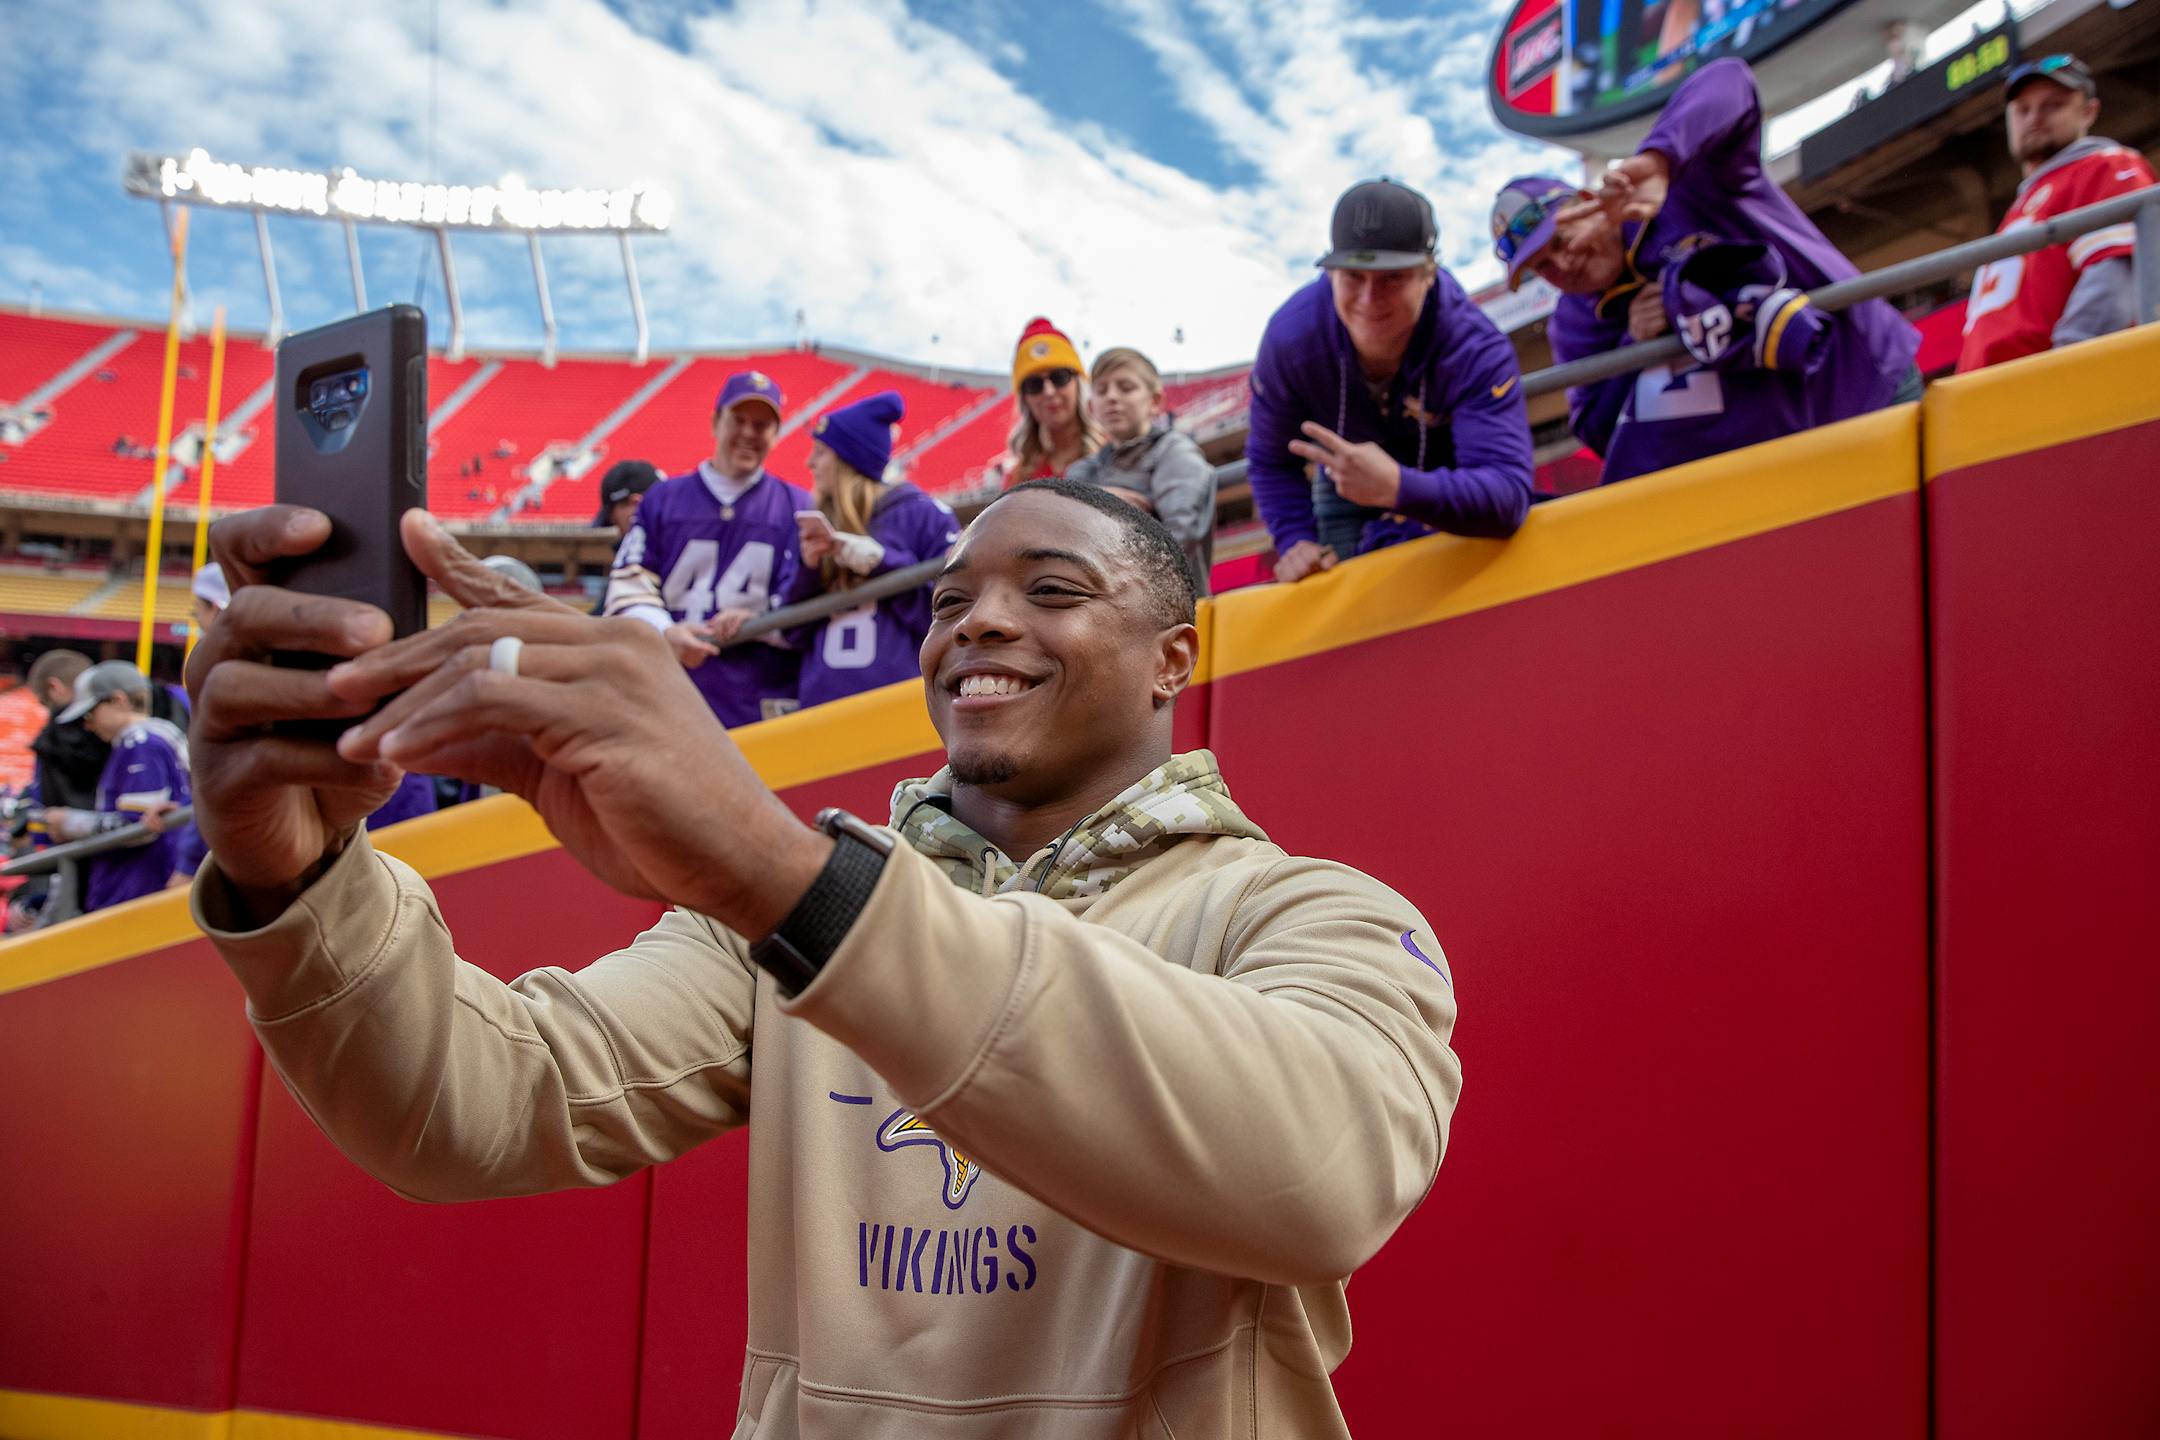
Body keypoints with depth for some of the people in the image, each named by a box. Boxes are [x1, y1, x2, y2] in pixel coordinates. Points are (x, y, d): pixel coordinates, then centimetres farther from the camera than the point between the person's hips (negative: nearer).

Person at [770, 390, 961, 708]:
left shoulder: (921, 514, 0)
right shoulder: (814, 528, 15)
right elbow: (793, 632, 13)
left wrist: (880, 562, -14)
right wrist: (806, 568, -4)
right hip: (822, 699, 5)